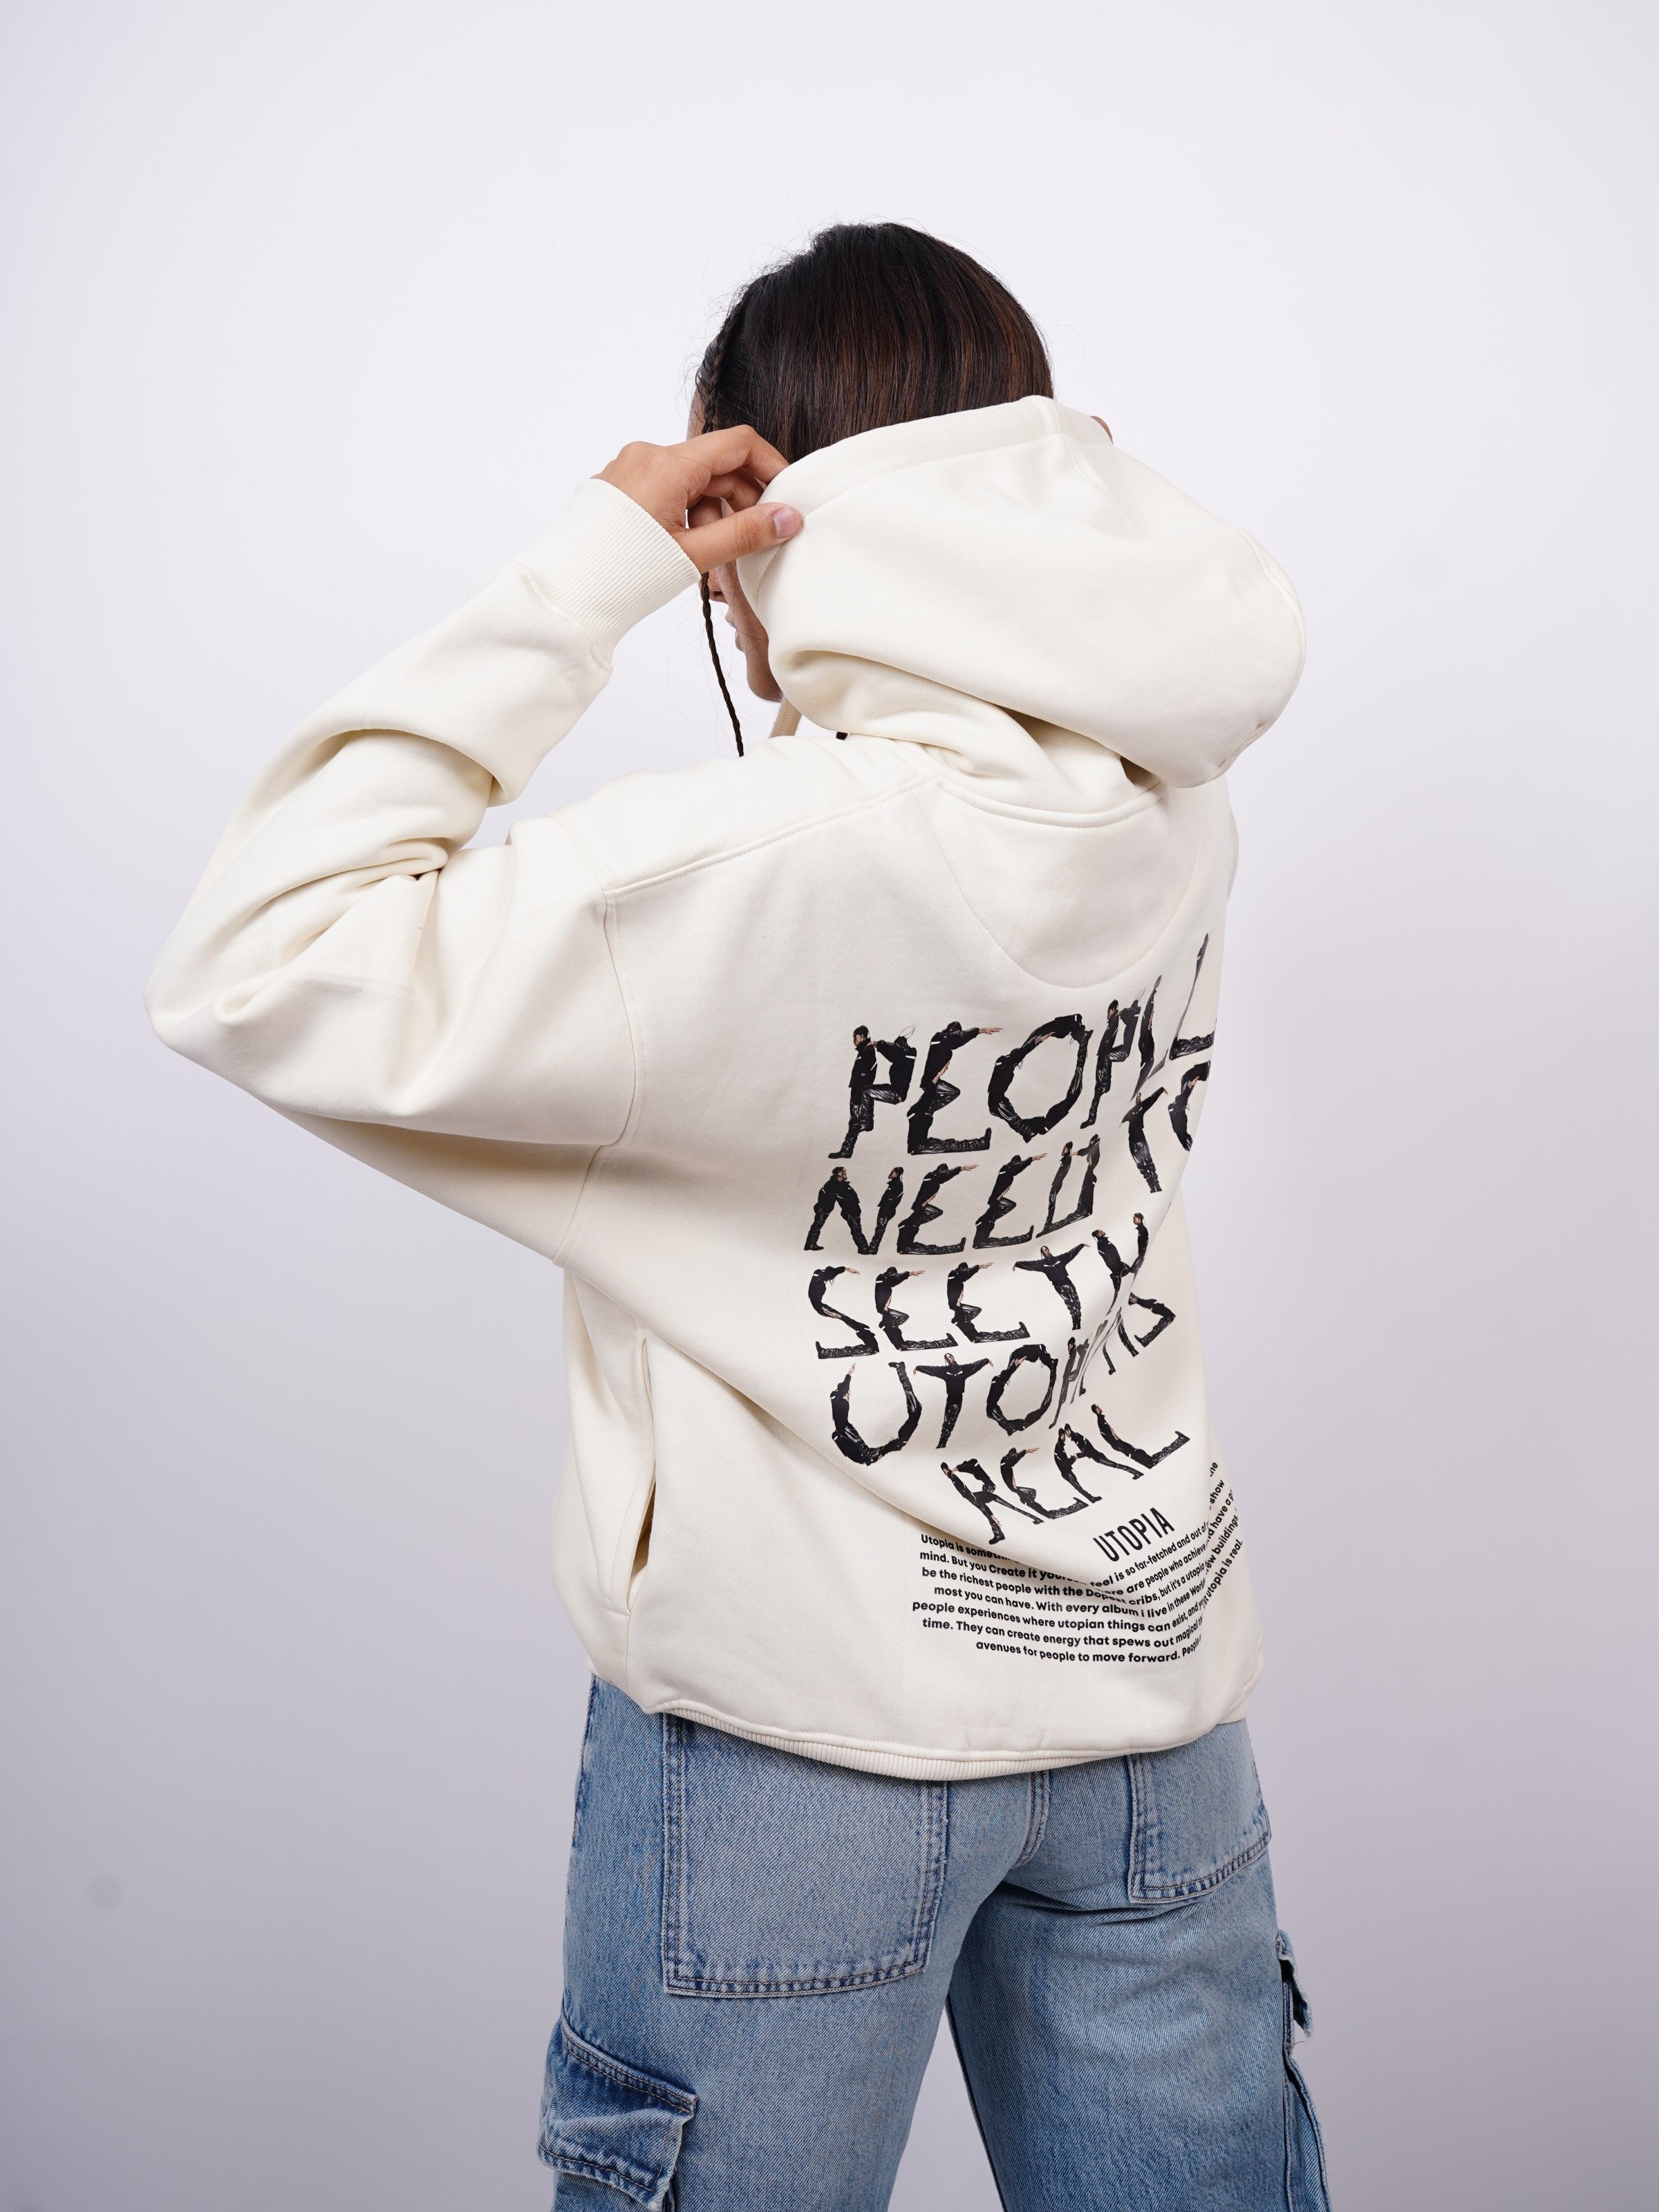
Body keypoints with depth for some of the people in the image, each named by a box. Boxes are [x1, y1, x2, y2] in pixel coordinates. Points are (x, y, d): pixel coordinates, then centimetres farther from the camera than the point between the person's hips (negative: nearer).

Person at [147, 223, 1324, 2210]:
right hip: (1157, 1691, 6)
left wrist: (583, 576, -21)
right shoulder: (1167, 805, -6)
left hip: (801, 1737, -5)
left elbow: (252, 969, -25)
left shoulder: (776, 857, -26)